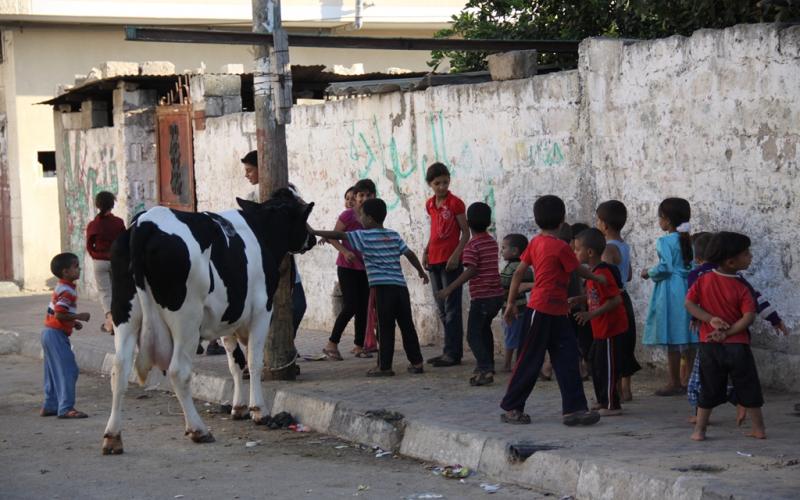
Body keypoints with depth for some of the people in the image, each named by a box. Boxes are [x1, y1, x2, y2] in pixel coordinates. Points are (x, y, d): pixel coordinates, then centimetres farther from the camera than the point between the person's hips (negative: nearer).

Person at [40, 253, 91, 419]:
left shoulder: (62, 288, 14)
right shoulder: (67, 291, -18)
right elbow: (59, 314, -25)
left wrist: (73, 323, 11)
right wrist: (79, 317, -17)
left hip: (49, 333, 10)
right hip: (57, 335, -10)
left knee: (54, 372, 16)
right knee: (68, 370, -9)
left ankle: (49, 406, 22)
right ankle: (66, 408, -10)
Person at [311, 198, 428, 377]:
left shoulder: (364, 236, 0)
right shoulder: (394, 235, 15)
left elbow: (339, 235, -4)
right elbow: (410, 254, 15)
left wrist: (315, 232, 2)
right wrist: (421, 272, 28)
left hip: (382, 288, -5)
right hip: (400, 286, 5)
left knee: (385, 328, -3)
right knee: (407, 326, 10)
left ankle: (384, 366, -1)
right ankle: (416, 362, 14)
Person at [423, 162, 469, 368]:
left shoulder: (455, 203, -9)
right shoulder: (430, 204, 11)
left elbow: (466, 233, -9)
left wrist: (456, 255, -19)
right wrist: (426, 251, 9)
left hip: (450, 261, -7)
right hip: (434, 260, 8)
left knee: (451, 308, -6)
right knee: (442, 309, 11)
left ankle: (452, 353, -5)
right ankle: (451, 352, 17)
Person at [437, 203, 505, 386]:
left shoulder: (472, 245, -12)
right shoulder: (492, 242, 11)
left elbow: (471, 271, -22)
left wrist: (449, 289, -23)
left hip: (481, 296, -8)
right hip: (497, 294, 8)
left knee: (473, 335, -7)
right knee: (484, 328, 26)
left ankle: (486, 370, -20)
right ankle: (487, 365, 34)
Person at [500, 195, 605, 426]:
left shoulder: (535, 243, 7)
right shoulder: (561, 247, -14)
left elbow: (519, 272, 7)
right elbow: (579, 271, -2)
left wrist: (511, 302, 11)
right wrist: (598, 278, 16)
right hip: (545, 309, -8)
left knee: (567, 358, 6)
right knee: (530, 360, -1)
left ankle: (574, 409, 6)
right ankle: (511, 408, 6)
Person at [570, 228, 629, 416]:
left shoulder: (603, 273, -22)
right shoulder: (593, 272, 10)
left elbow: (616, 299, -26)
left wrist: (591, 314, -27)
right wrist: (578, 299, 7)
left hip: (611, 329, -10)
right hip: (601, 329, 10)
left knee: (607, 367, -4)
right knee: (597, 365, 17)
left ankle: (611, 405, 4)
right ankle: (603, 401, 27)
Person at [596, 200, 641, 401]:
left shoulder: (609, 249, -17)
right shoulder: (624, 246, 11)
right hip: (624, 298, 9)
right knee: (624, 347, 15)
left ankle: (616, 393, -4)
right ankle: (625, 388, 21)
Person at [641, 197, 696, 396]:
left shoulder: (665, 242, -12)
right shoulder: (689, 241, 9)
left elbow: (665, 268, -19)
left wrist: (649, 273, -3)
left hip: (670, 292, -7)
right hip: (688, 291, 7)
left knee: (672, 339, -2)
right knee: (687, 340, 11)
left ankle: (674, 383, 0)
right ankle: (690, 380, 15)